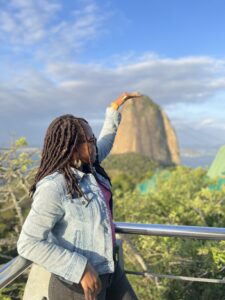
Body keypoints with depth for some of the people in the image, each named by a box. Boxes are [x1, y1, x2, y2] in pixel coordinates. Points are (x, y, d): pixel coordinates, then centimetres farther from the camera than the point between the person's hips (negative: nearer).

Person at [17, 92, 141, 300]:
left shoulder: (82, 167, 1)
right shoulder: (53, 188, -25)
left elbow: (104, 144, 20)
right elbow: (29, 244, -26)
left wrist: (115, 108, 21)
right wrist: (81, 269, -28)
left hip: (106, 268, 9)